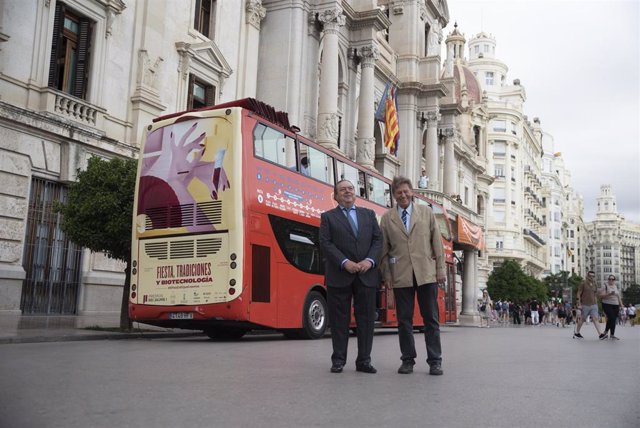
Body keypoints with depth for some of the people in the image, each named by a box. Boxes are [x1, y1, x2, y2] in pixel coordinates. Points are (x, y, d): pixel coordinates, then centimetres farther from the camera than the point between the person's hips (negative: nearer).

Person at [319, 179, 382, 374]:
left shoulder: (369, 214, 16)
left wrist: (370, 260, -9)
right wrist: (345, 262, -16)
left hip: (366, 275, 3)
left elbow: (378, 239, 8)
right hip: (339, 275, -2)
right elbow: (326, 243, -4)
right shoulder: (328, 217, 7)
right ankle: (338, 360, 11)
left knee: (366, 318, 4)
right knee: (339, 319, 2)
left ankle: (364, 360, 12)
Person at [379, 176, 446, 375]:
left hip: (426, 273, 0)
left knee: (431, 318, 3)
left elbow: (437, 242, 7)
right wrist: (386, 274, 3)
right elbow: (384, 249, 8)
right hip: (401, 275, 0)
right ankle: (408, 360, 15)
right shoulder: (387, 218, 8)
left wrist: (441, 268, 2)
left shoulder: (426, 212, 9)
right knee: (404, 320, 5)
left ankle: (435, 361, 9)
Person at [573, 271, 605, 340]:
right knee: (582, 319, 6)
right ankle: (576, 333, 21)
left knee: (595, 319, -8)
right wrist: (579, 304, -13)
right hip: (585, 305, -4)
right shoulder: (583, 284, -5)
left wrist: (596, 304, 18)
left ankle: (600, 334, -17)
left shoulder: (595, 285, 11)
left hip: (593, 305, 4)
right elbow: (578, 294, -7)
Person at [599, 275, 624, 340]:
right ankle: (612, 335, -8)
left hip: (615, 306, 6)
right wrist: (610, 294, -23)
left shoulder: (616, 287, 16)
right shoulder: (605, 286, -2)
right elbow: (601, 296, -11)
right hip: (607, 305, -6)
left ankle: (605, 332, 16)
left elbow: (619, 297, 20)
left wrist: (621, 305, 12)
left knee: (610, 320, 3)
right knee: (612, 319, -16)